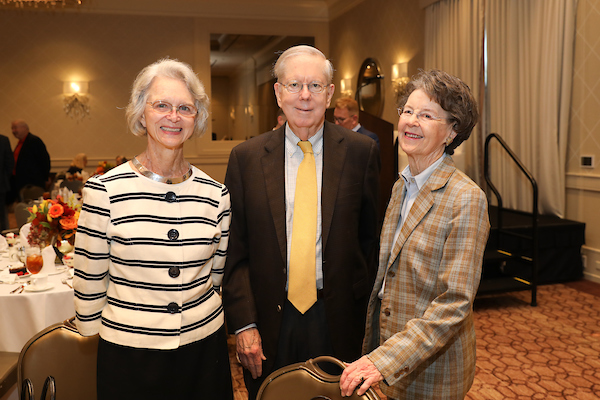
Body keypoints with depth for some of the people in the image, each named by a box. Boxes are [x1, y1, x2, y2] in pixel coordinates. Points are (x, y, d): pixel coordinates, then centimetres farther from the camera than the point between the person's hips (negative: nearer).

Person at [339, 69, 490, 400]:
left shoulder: (466, 199, -19)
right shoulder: (400, 188, 4)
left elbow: (456, 303, -23)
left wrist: (384, 360, -27)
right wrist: (373, 348, 9)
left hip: (433, 369, -6)